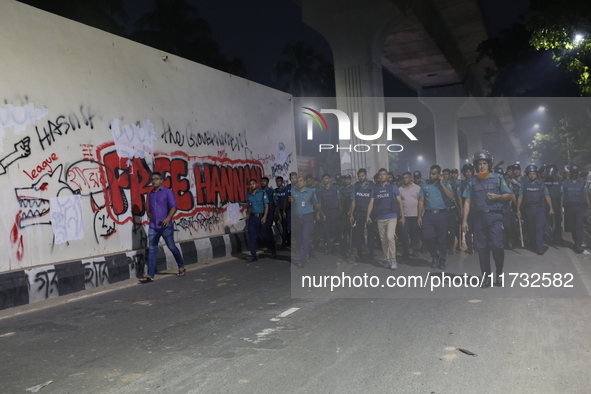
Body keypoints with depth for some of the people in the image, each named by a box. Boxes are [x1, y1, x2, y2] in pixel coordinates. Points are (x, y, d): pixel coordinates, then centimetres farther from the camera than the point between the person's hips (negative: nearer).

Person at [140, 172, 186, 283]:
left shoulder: (168, 192, -3)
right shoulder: (150, 194, 13)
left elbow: (173, 206, -13)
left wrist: (168, 218, -27)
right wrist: (151, 219, 12)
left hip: (166, 226, -4)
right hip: (153, 227, 4)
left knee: (172, 247, 7)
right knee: (152, 250, 0)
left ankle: (181, 267, 27)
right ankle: (150, 275, -1)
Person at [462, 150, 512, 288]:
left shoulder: (498, 178, 5)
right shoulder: (472, 181, 9)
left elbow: (508, 195, 9)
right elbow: (467, 201, 7)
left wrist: (497, 197, -12)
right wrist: (464, 220, 1)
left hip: (495, 216, -2)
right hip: (479, 217, 2)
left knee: (496, 244, -10)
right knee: (482, 247, 4)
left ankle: (499, 273, 10)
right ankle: (486, 276, 14)